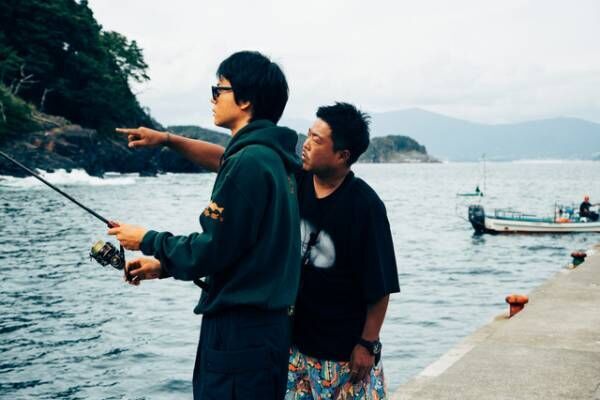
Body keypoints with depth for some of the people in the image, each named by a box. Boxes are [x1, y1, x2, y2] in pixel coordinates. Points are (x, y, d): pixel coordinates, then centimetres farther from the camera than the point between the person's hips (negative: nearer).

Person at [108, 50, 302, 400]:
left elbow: (213, 250, -18)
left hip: (241, 331, -9)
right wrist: (165, 265, 19)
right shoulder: (271, 157, 12)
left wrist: (147, 240, -2)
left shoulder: (249, 162, -18)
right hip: (264, 323, 9)